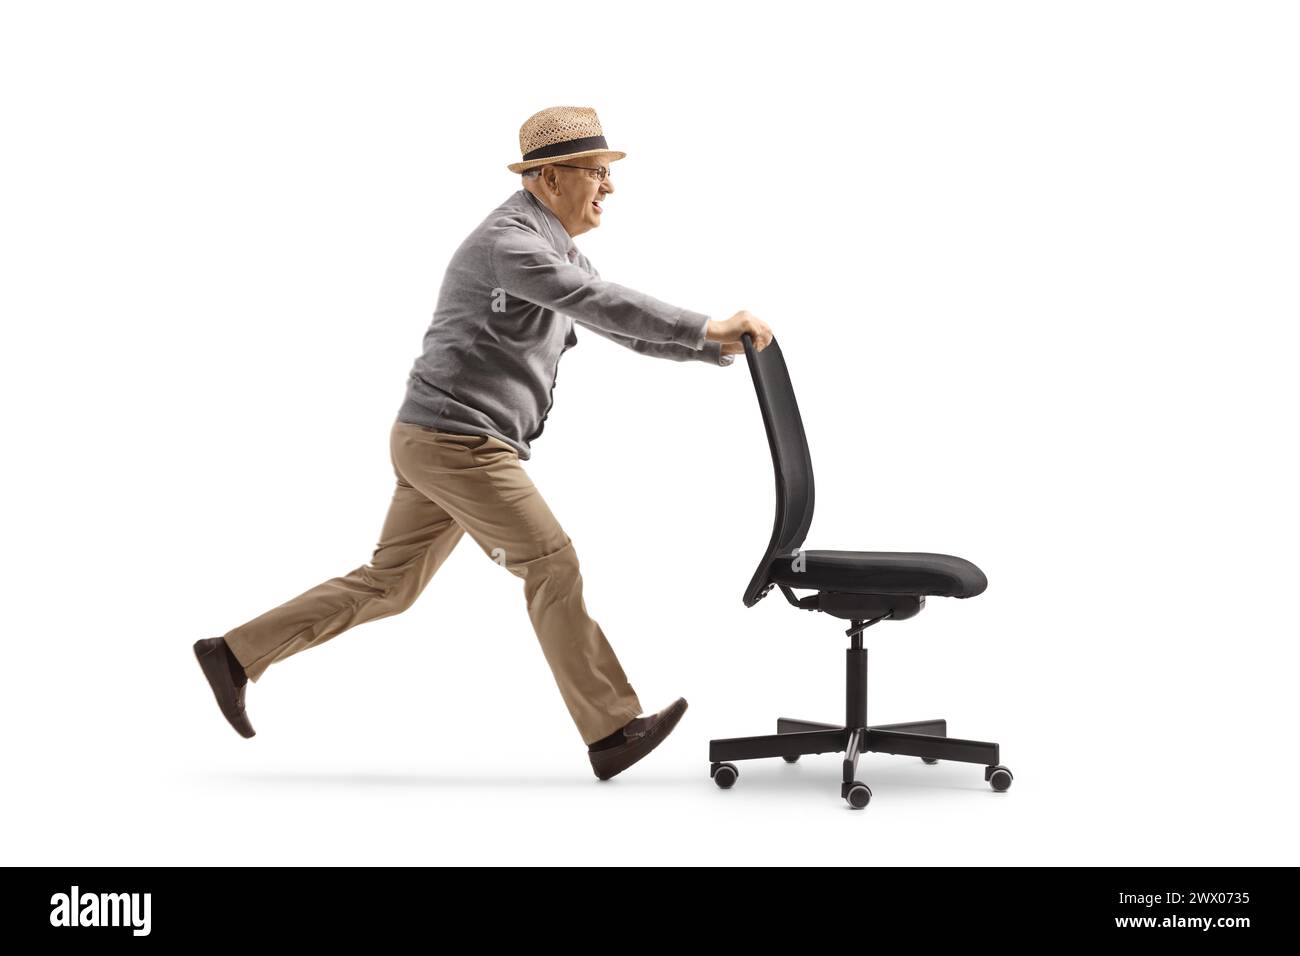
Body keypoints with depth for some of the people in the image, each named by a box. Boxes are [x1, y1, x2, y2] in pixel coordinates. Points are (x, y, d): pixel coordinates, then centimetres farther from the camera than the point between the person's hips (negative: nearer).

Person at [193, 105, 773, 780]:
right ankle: (614, 732, 0)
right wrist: (707, 329, -32)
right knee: (553, 570, -6)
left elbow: (625, 323, 18)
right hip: (455, 440, -11)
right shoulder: (508, 243, -16)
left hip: (442, 444, 11)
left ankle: (236, 654, 20)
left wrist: (721, 348, 8)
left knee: (389, 584, 14)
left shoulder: (558, 253, 17)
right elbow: (600, 306, -30)